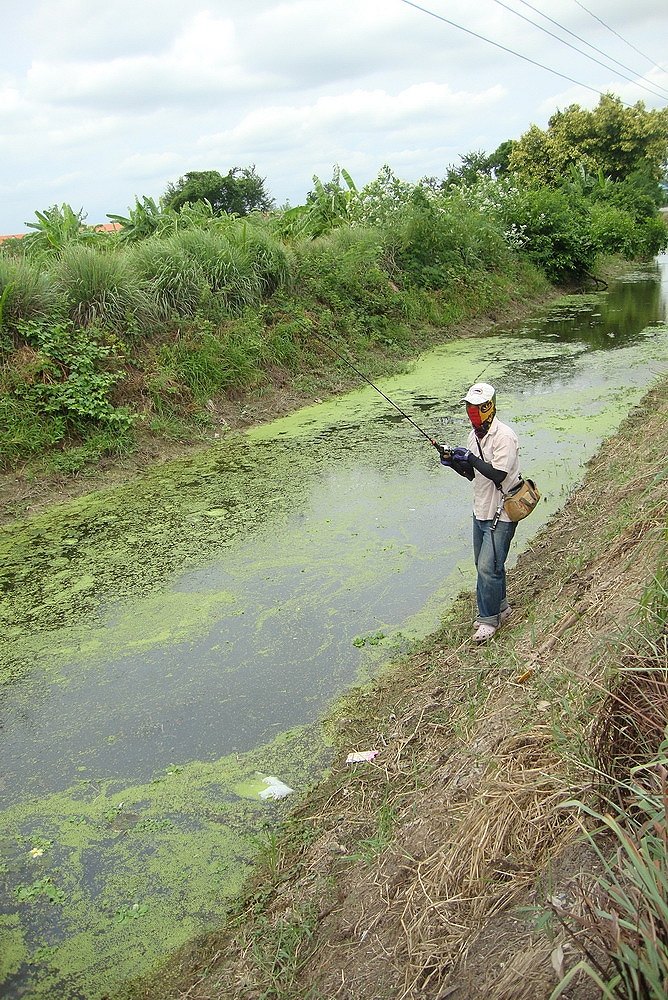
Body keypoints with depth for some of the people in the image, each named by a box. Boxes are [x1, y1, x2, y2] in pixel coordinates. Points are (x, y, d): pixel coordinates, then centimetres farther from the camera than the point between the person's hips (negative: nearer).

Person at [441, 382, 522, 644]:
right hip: (481, 511, 9)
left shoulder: (504, 436, -20)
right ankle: (500, 607, 34)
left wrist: (470, 458, -26)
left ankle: (489, 619, 6)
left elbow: (498, 474, -27)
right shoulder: (474, 435, 8)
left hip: (500, 515, -9)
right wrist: (454, 463, -4)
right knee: (484, 565, 17)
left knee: (488, 567, -8)